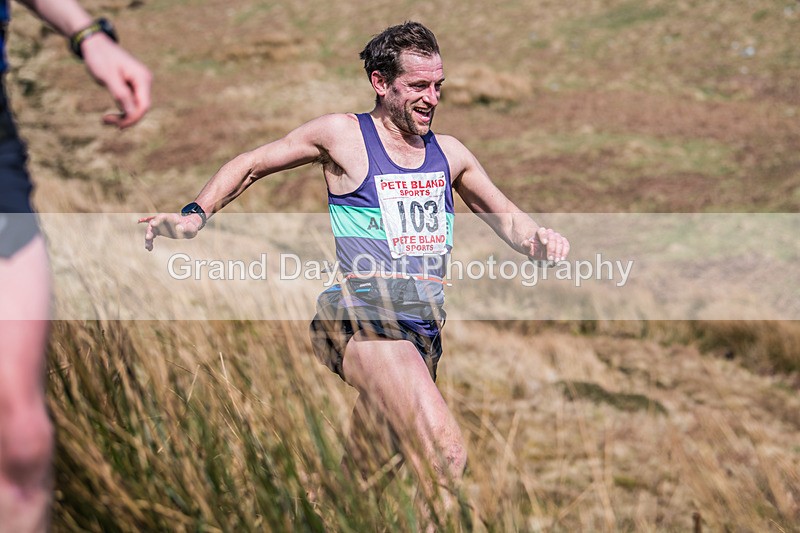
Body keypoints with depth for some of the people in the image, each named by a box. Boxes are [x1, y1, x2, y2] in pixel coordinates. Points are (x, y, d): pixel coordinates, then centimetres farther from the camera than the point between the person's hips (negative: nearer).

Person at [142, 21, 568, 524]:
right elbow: (250, 165, 11)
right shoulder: (342, 134, 2)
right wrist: (196, 214, -4)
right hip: (366, 313, -6)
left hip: (426, 326, 6)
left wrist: (538, 238, -1)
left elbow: (506, 216, 23)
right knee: (447, 451, -27)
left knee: (359, 474, 14)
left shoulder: (448, 152, 16)